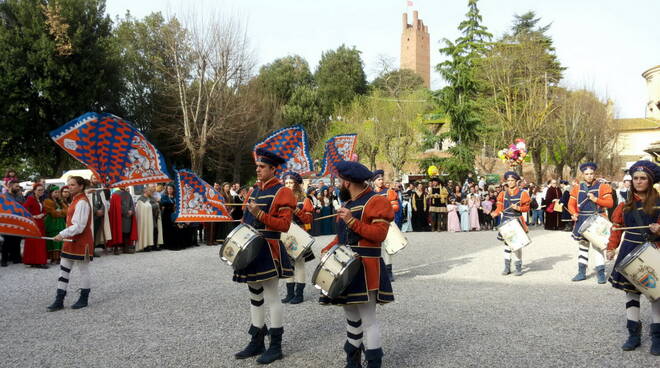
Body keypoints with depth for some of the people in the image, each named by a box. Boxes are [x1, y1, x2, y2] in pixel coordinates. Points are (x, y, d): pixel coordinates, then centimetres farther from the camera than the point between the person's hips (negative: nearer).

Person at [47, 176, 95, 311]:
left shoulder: (82, 202, -17)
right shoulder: (76, 200, 13)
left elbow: (79, 226, -22)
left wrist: (63, 234, -22)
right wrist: (65, 235, 14)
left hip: (81, 241, -10)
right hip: (72, 240, 10)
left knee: (83, 270, 4)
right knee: (64, 269, 8)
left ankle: (84, 299, 16)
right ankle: (59, 301, 12)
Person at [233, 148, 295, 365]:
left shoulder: (282, 192, -9)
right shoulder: (255, 190, 16)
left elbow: (284, 225, -16)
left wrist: (260, 214, -25)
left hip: (267, 250, -8)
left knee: (271, 297, -3)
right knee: (255, 296, 13)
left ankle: (276, 346, 6)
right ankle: (256, 342, 23)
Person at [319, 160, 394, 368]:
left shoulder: (376, 201, -10)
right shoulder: (346, 203, 17)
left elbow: (380, 234, -19)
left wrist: (352, 221, -24)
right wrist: (328, 249, 6)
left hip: (365, 268, -8)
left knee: (368, 319, -6)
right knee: (352, 317, 15)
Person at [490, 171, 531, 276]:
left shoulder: (522, 193, -2)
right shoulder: (503, 194, 7)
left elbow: (527, 208, 1)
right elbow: (500, 207, 7)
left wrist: (518, 208, -16)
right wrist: (495, 213, -12)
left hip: (517, 221, -3)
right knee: (507, 243, 6)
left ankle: (518, 268, 5)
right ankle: (507, 267, 13)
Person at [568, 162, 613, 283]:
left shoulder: (603, 187, -2)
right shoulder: (577, 188, 8)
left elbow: (610, 203, -7)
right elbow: (571, 204, 8)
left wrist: (595, 199, -19)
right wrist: (574, 213, -10)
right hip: (582, 222, 4)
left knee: (597, 246, -9)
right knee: (582, 246, 11)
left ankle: (601, 273, -3)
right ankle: (581, 272, 19)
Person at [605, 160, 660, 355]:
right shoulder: (626, 204, 8)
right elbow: (617, 227, 9)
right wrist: (611, 248, 2)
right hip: (630, 253, 3)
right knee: (631, 292, 6)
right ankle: (634, 335, 14)